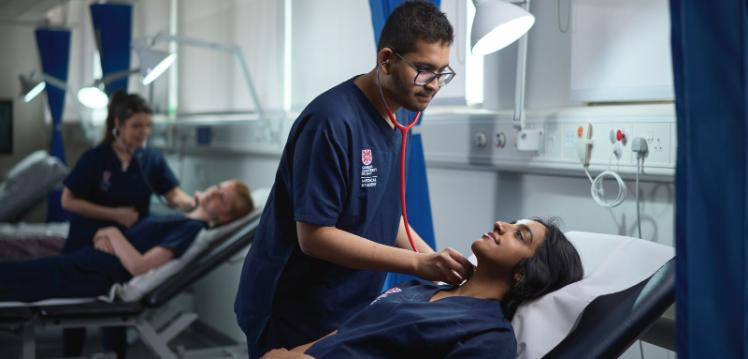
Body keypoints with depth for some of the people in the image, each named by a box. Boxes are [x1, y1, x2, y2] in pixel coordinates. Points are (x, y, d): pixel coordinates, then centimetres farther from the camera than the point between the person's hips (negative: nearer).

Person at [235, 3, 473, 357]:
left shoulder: (392, 121, 4)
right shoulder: (332, 122, -22)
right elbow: (315, 236, -23)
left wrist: (437, 262, -4)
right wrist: (418, 264, -23)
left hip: (348, 312, 8)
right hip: (292, 316, -8)